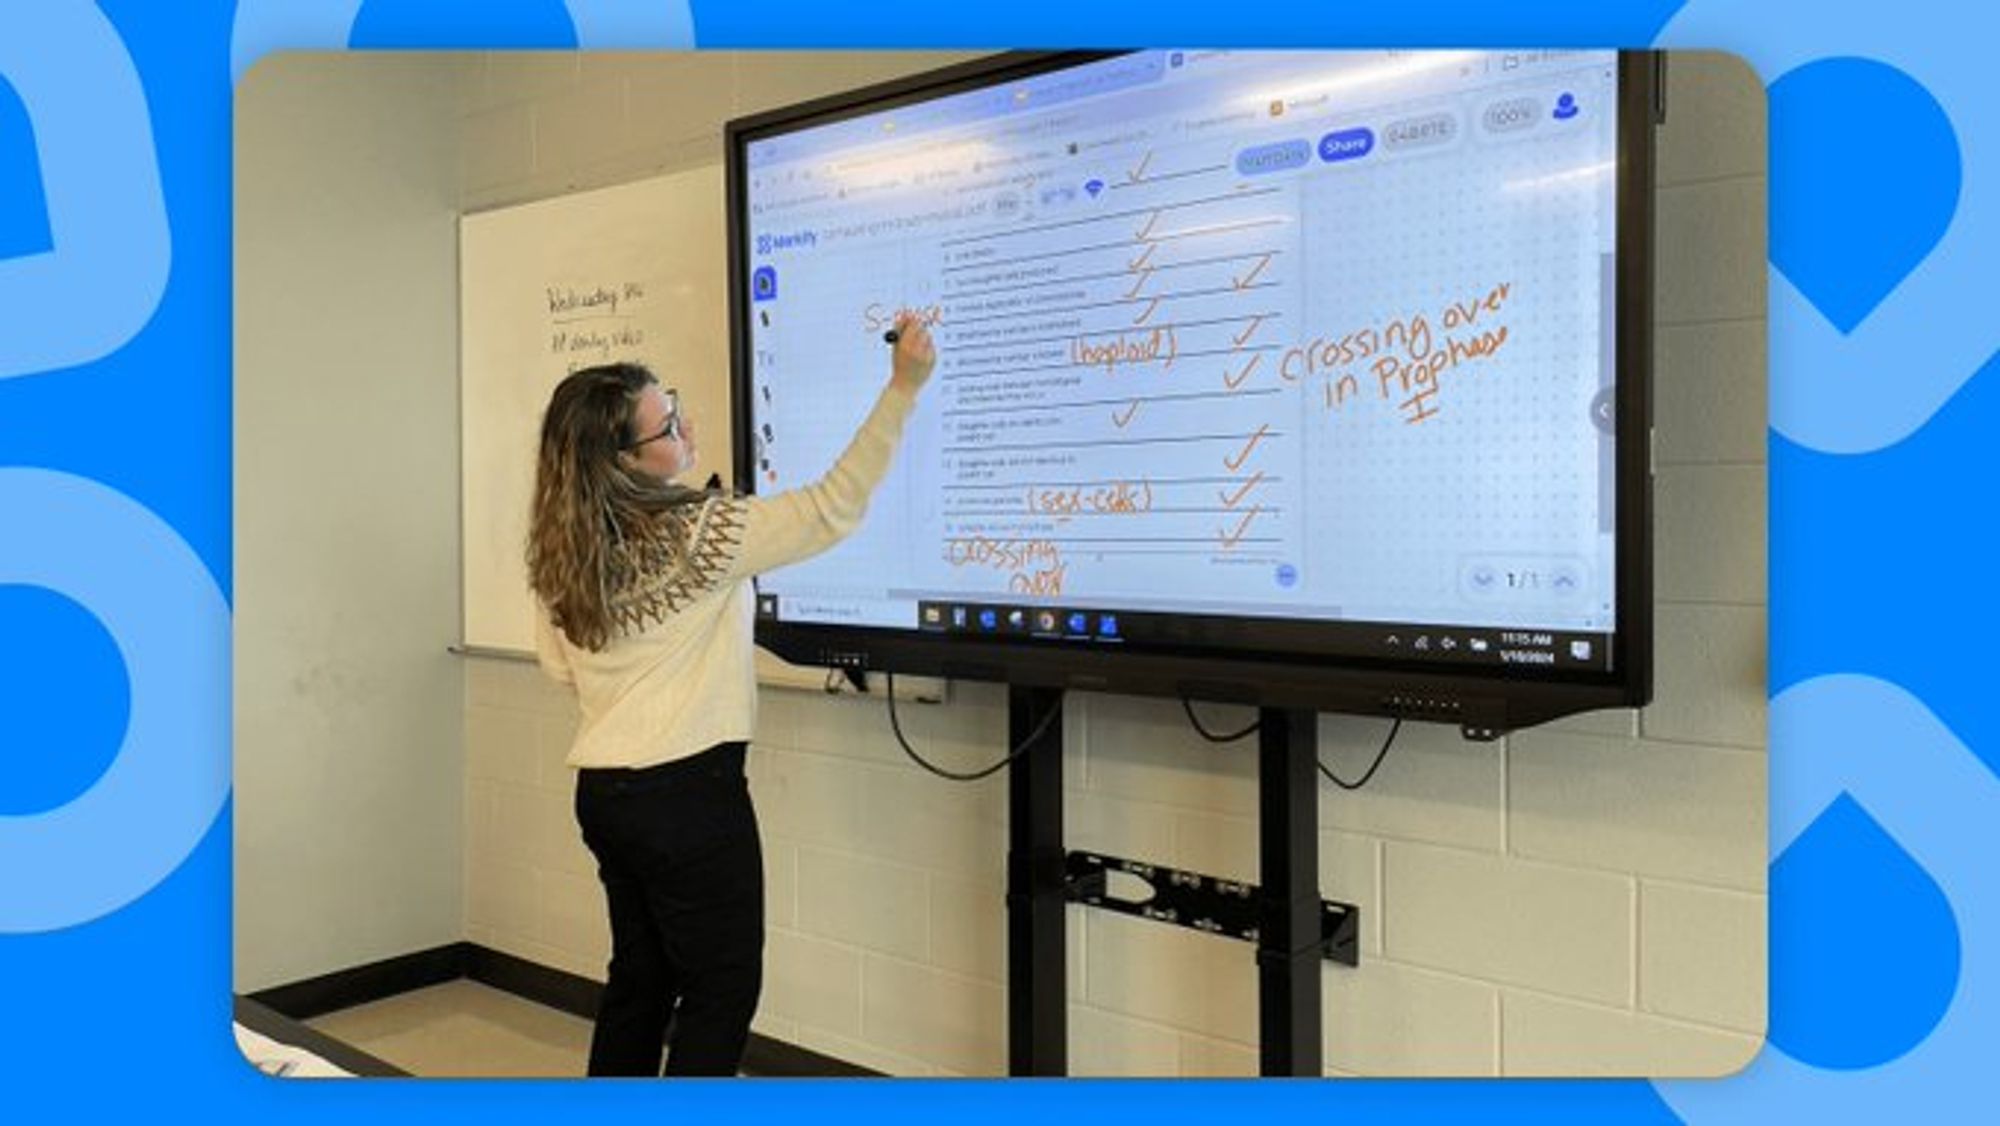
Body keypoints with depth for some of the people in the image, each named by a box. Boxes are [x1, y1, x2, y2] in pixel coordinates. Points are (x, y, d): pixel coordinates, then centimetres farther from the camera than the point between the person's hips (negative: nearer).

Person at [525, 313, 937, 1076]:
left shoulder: (563, 553, 2)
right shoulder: (699, 534, -18)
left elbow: (558, 664, 13)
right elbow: (835, 510, -18)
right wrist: (903, 387, -18)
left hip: (603, 790, 7)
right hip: (689, 794, -7)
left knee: (640, 977, 19)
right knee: (721, 989, 7)